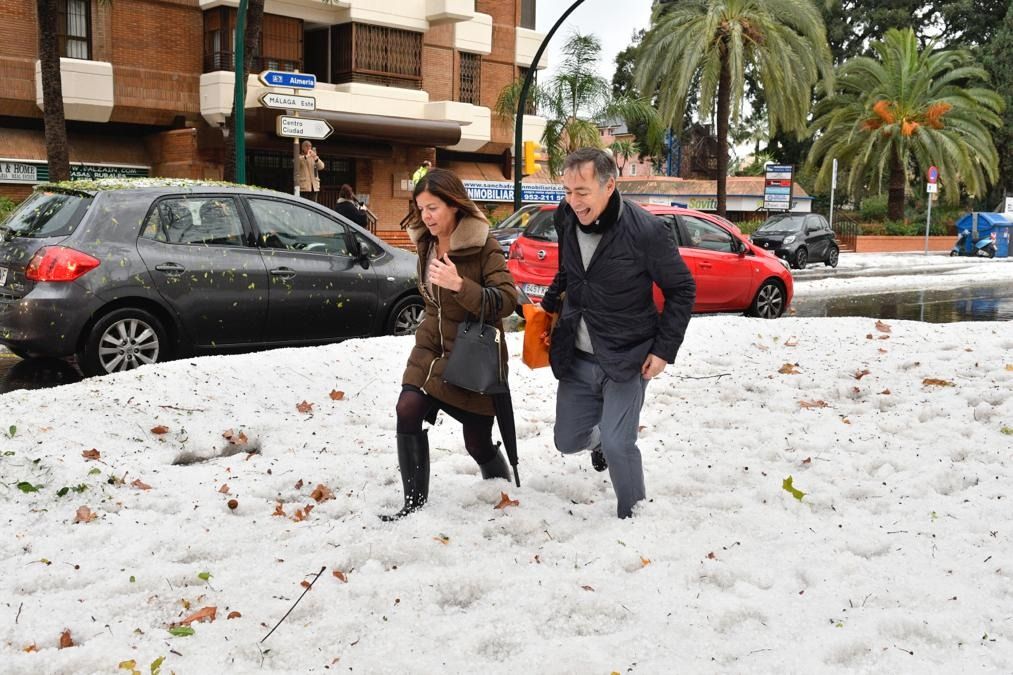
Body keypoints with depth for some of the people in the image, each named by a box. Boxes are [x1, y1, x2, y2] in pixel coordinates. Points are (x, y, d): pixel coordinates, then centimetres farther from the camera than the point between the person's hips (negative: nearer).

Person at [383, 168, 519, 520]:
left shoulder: (483, 247, -17)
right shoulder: (426, 243, 4)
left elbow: (508, 300, -27)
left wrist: (459, 285, -37)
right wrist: (429, 330, 15)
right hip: (431, 348, 5)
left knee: (477, 441, 4)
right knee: (409, 410, -18)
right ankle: (414, 502, -7)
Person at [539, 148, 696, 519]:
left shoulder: (645, 230, -21)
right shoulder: (567, 217, -5)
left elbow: (682, 290, -9)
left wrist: (664, 349, -11)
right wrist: (550, 305, 6)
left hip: (626, 359, -5)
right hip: (576, 357, 6)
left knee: (617, 446, -15)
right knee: (568, 441, 13)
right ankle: (601, 436, 48)